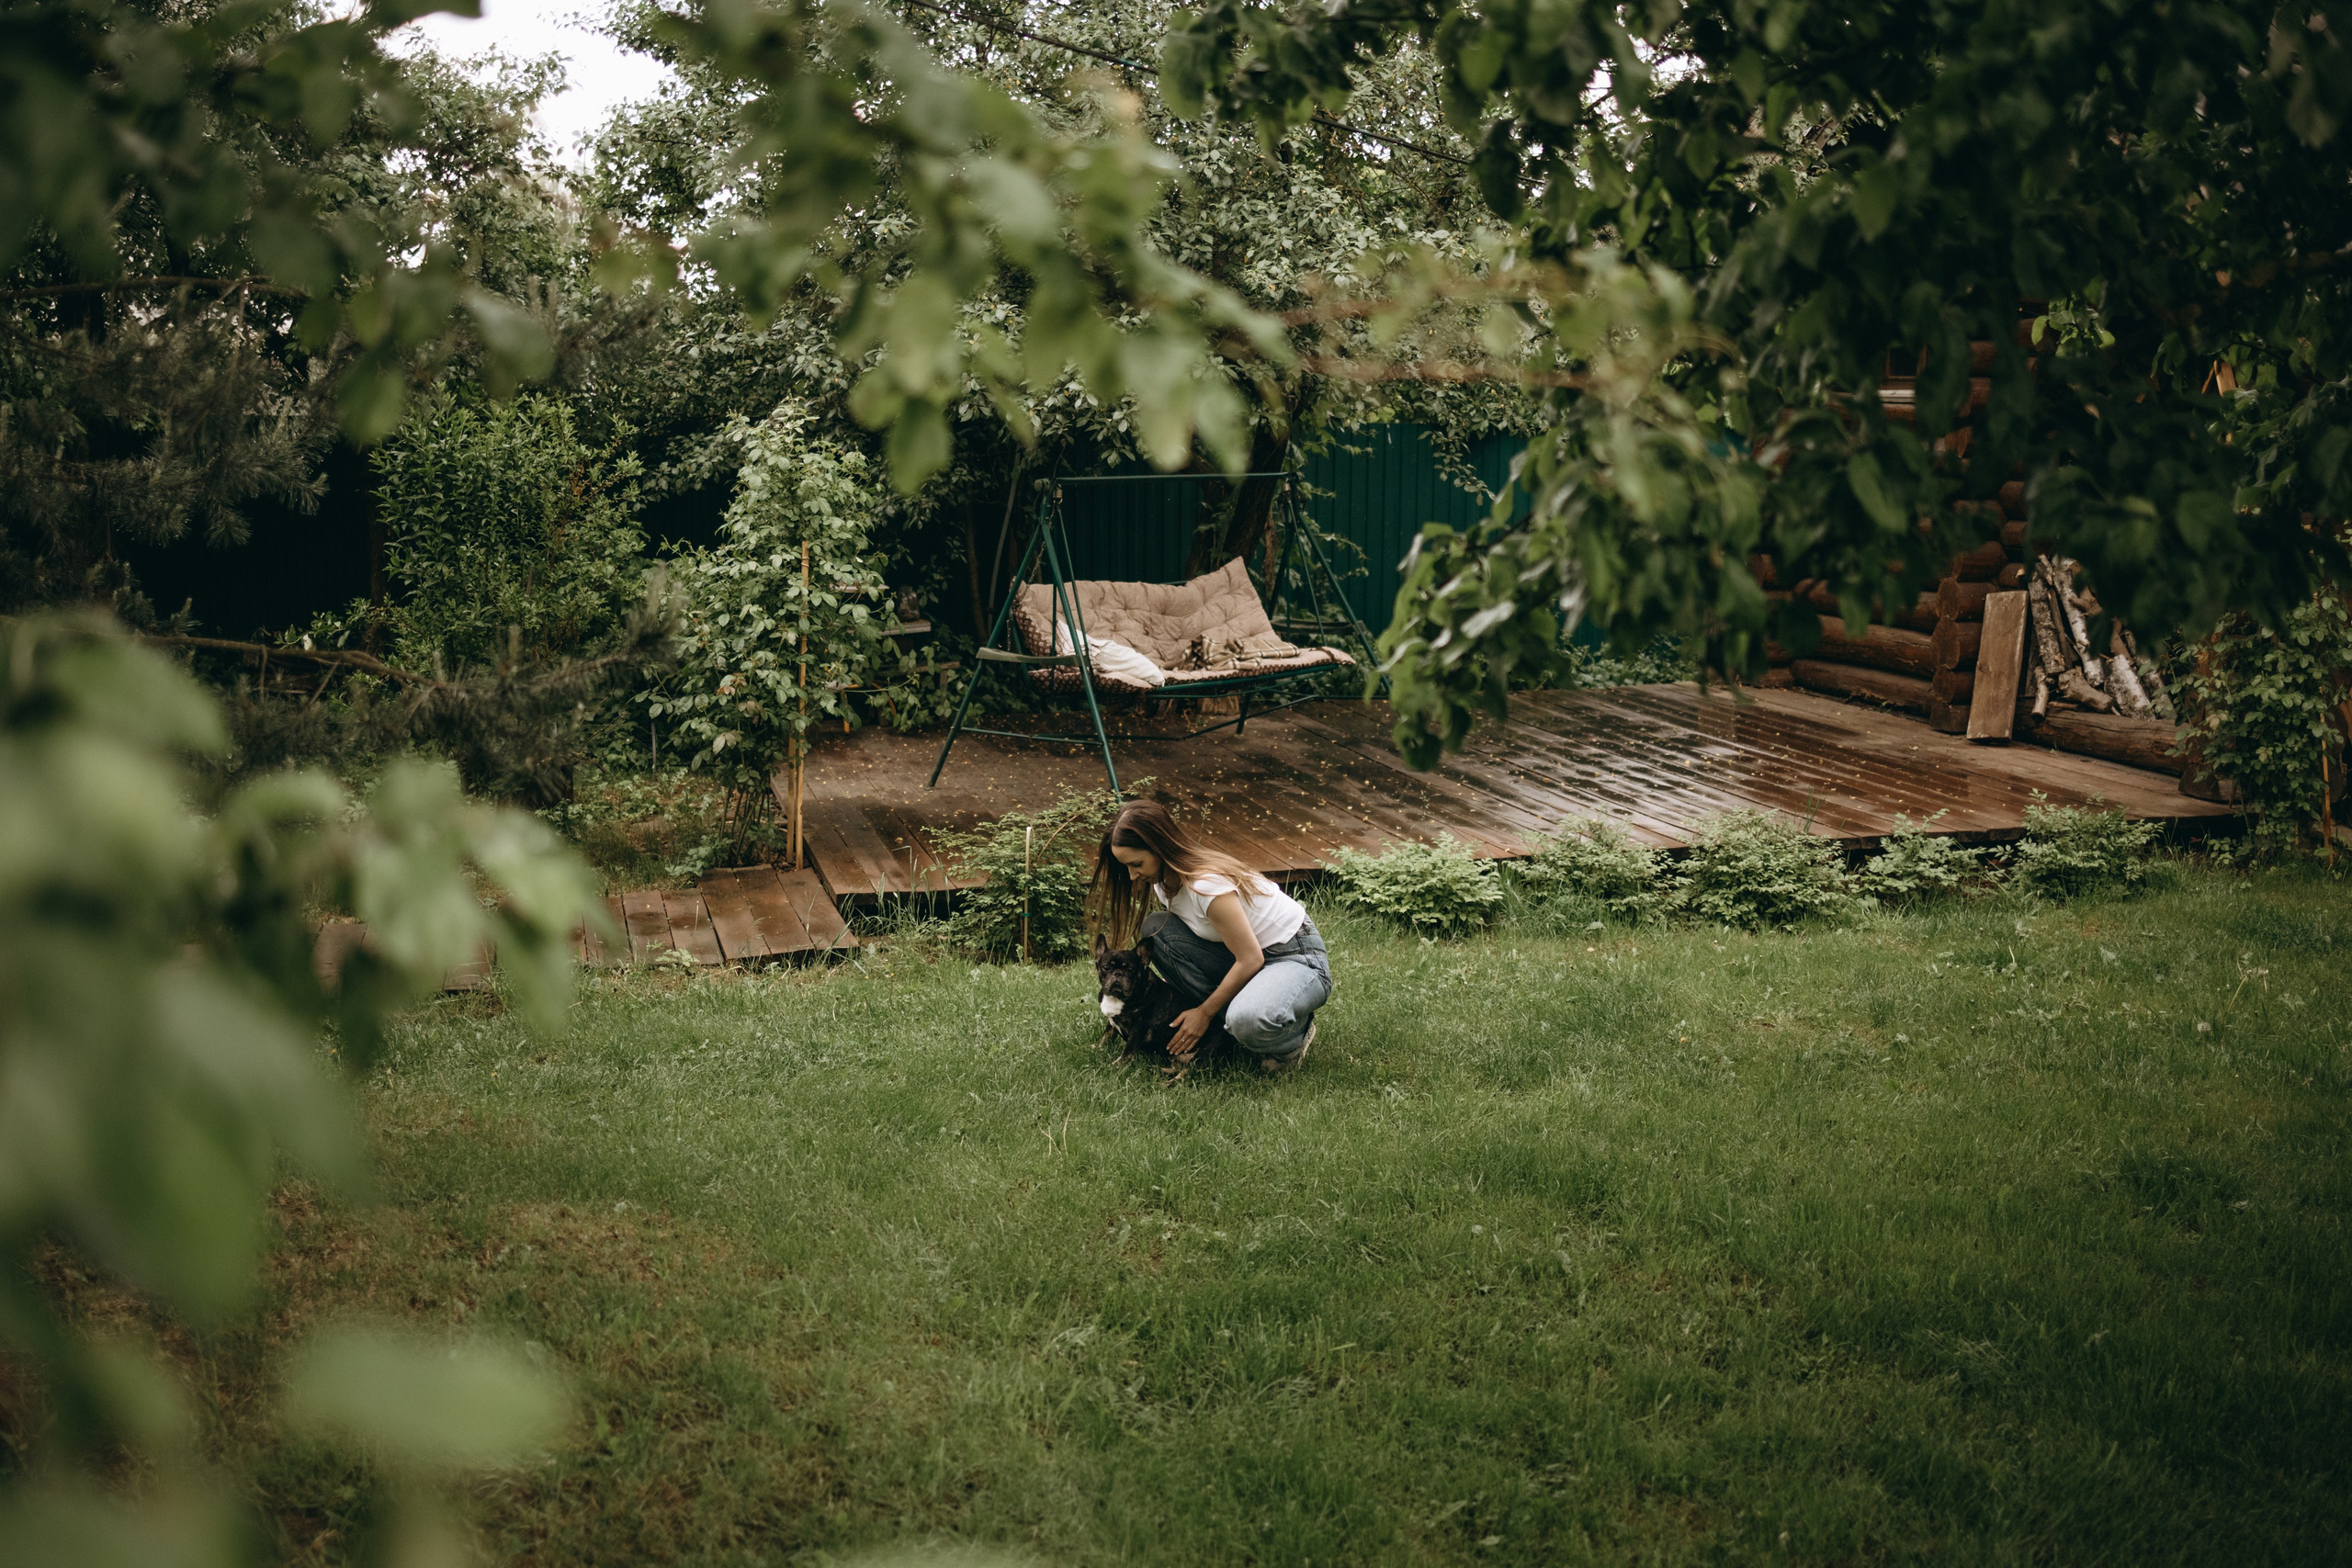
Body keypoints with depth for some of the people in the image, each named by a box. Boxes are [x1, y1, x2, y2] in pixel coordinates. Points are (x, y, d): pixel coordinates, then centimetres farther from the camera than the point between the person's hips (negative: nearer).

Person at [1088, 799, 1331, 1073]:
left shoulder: (1206, 885, -29)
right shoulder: (1164, 880, -2)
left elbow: (1250, 961, -23)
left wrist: (1204, 1012, -12)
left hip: (1299, 957, -8)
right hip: (1243, 954, 9)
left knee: (1249, 1020, -41)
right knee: (1154, 927, -11)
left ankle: (1297, 1031, -3)